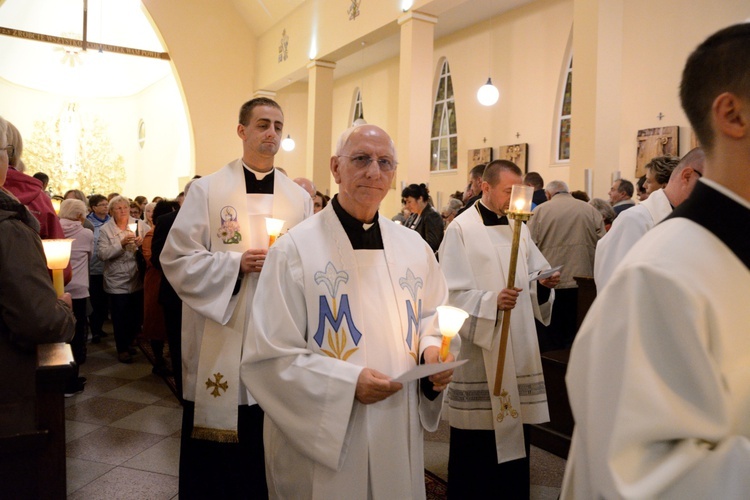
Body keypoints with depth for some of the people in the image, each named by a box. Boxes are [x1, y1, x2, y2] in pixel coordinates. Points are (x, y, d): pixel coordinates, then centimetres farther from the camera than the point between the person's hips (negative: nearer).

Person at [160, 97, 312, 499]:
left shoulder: (299, 198, 8)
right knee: (214, 449, 8)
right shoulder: (206, 190, 0)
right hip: (220, 341, -2)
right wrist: (235, 263, -15)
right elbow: (176, 258, -4)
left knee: (268, 445, 12)